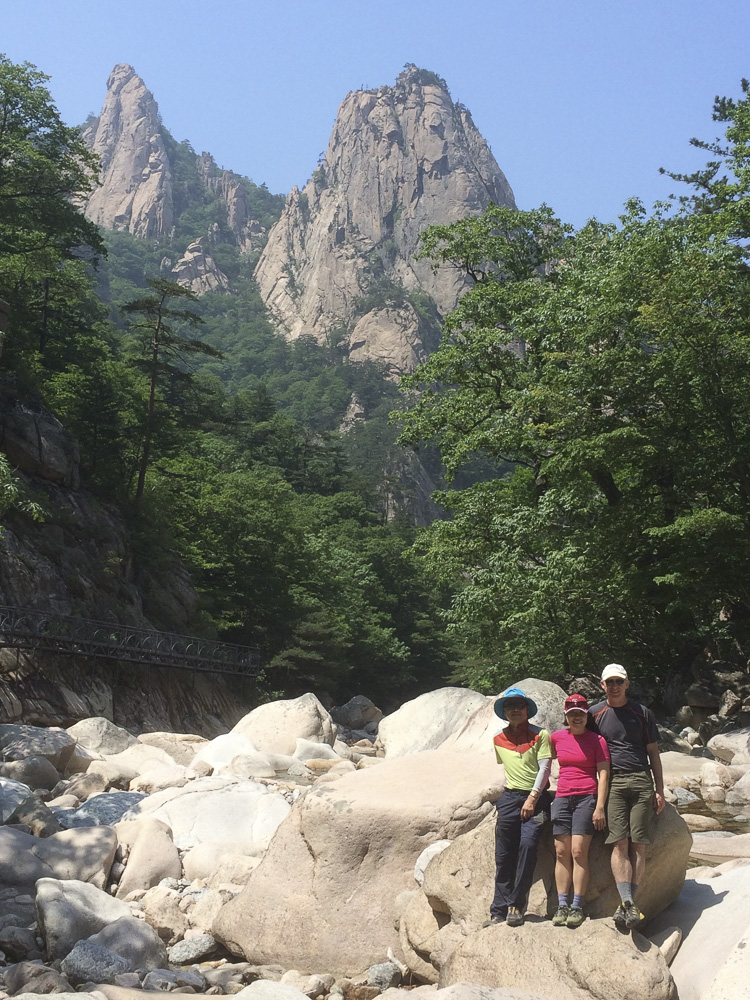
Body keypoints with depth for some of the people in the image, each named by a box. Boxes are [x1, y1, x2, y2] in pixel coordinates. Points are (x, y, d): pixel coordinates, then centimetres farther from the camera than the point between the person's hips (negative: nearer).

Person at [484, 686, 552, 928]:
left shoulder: (539, 735, -1)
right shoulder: (499, 740, 11)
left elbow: (545, 767, -6)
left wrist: (532, 797, -13)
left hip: (535, 798, -3)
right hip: (509, 798, 4)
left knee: (528, 845, -20)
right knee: (503, 857, 1)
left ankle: (516, 906, -13)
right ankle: (499, 910, 6)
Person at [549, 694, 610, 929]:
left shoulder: (597, 740, 0)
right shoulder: (556, 737, 9)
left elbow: (603, 774, -3)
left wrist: (600, 807, -10)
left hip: (586, 797, -4)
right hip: (562, 797, 4)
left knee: (578, 851, -10)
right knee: (561, 853, -1)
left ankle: (577, 907, -6)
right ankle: (562, 906, 2)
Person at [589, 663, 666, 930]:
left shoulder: (642, 713, 12)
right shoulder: (594, 714, 11)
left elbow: (653, 753, 15)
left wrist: (659, 790, 8)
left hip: (641, 781, 1)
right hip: (612, 782, -1)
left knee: (639, 845, -6)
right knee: (620, 843, -12)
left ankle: (627, 904, -4)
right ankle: (628, 904, -18)